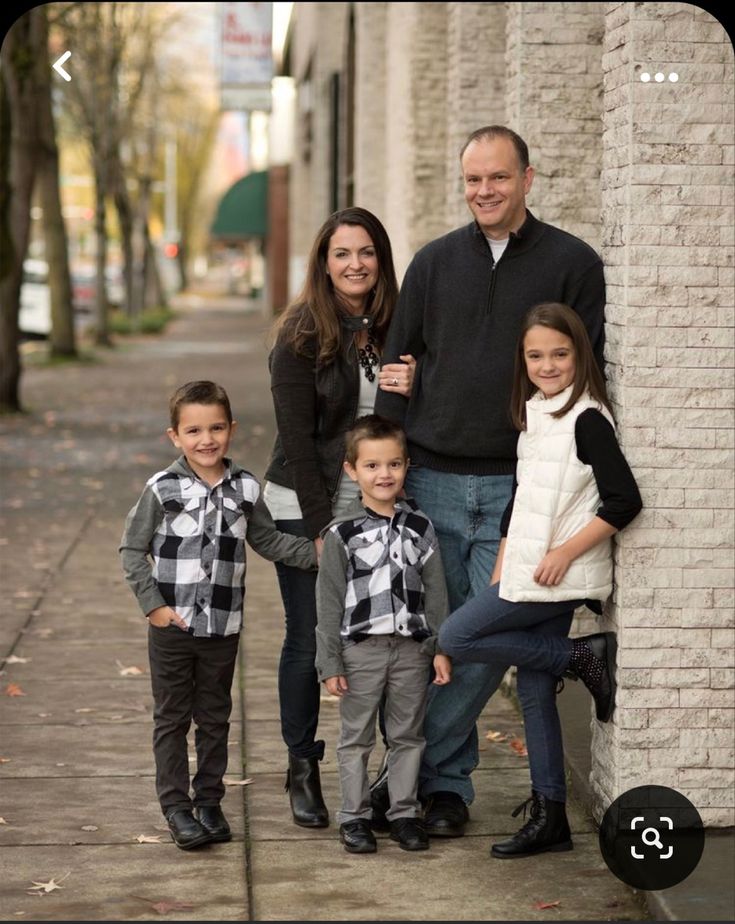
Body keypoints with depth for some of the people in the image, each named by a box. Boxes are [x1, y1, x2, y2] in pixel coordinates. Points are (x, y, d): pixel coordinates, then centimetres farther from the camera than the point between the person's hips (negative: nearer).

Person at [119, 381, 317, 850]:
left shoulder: (245, 488, 0)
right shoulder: (163, 489, -10)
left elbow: (267, 540, 13)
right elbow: (132, 550, -4)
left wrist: (313, 552, 1)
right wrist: (153, 603, -10)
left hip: (223, 626, 3)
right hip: (173, 625, -3)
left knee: (215, 718, 13)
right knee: (172, 718, 6)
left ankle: (209, 800, 25)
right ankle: (176, 806, 13)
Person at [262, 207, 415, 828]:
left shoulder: (394, 329, 4)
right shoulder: (302, 334, -8)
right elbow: (297, 438, -10)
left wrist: (412, 390, -14)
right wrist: (321, 527, -12)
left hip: (374, 504, 3)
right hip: (304, 505, -3)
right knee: (308, 640, 0)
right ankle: (303, 769, 14)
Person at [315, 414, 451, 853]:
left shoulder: (419, 526, 3)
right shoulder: (342, 533, -6)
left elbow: (435, 591, 6)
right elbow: (329, 602, -4)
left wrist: (441, 648, 2)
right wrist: (330, 662, -6)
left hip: (412, 646, 3)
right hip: (361, 648, -2)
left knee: (408, 735, 10)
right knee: (357, 737, 6)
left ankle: (404, 812, 20)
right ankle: (355, 816, 15)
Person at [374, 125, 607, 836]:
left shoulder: (573, 264, 2)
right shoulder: (434, 262, 9)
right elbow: (396, 369, 11)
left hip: (518, 485, -2)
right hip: (432, 480, 2)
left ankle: (422, 771, 6)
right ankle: (449, 779, 20)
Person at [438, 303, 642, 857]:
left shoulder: (586, 418, -13)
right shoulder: (533, 415, 13)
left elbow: (624, 501, -19)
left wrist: (564, 552, -18)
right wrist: (499, 574, 15)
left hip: (559, 577, -8)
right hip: (526, 574, 8)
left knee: (456, 636, -9)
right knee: (533, 690, 9)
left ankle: (582, 657, -3)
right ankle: (549, 818, 14)